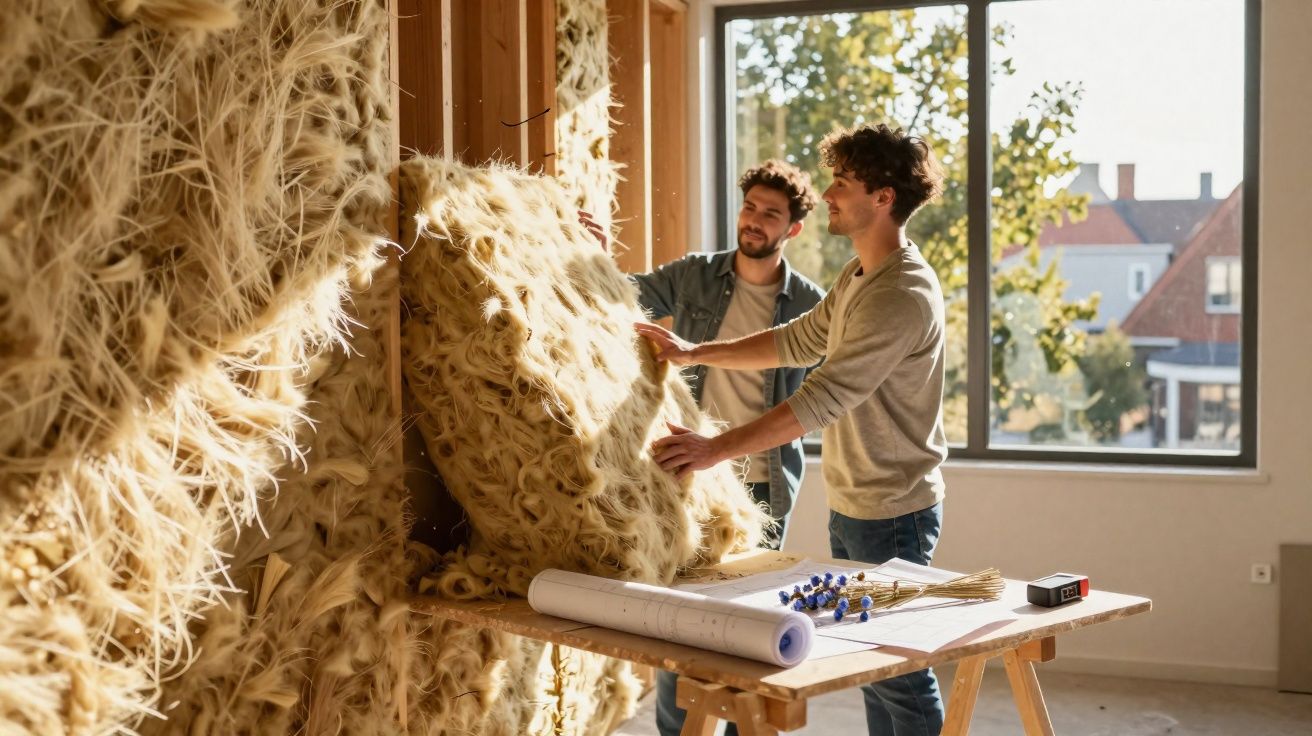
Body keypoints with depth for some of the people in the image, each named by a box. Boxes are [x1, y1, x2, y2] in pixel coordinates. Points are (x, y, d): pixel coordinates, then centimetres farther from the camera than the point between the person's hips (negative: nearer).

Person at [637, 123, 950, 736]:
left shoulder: (903, 295, -23)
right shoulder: (858, 274, 9)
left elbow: (821, 399, -29)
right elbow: (799, 341, 17)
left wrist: (716, 449, -30)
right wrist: (695, 353, 10)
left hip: (891, 513, -9)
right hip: (849, 504, 9)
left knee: (900, 669, 1)